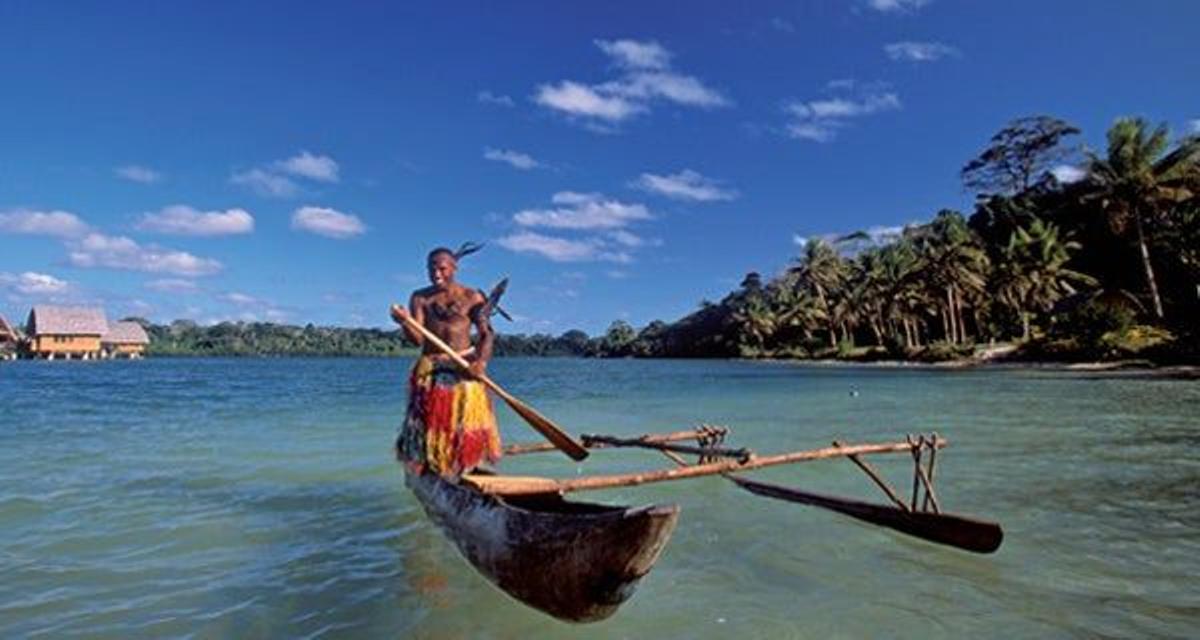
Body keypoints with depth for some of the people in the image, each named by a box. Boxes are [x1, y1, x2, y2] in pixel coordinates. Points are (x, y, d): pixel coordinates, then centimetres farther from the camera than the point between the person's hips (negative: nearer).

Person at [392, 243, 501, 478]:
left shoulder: (472, 298, -1)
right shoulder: (420, 298, 4)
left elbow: (486, 333, -7)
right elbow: (417, 338, -6)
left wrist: (481, 360, -25)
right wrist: (405, 322, -28)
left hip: (464, 367, -2)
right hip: (430, 369, 2)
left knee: (466, 422, -4)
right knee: (427, 421, 1)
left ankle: (466, 467, 11)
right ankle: (428, 466, 18)